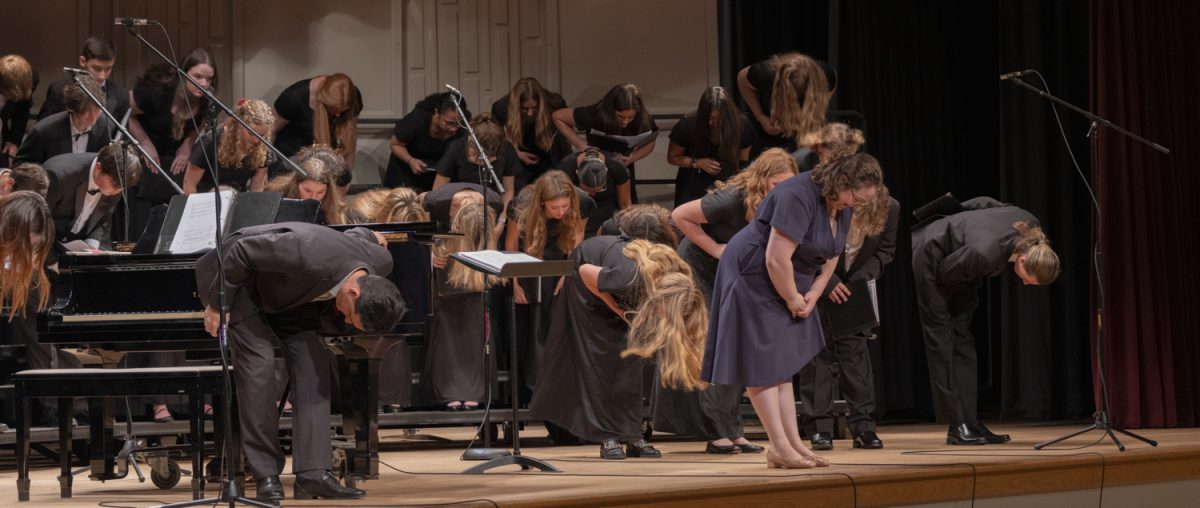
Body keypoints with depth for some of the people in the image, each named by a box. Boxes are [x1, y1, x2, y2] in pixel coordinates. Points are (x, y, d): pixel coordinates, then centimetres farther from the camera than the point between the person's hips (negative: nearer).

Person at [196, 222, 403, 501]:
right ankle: (267, 476, -11)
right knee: (259, 362, -18)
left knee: (314, 362, -10)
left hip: (284, 290, 6)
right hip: (235, 276, -6)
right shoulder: (310, 256, -43)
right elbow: (242, 251, -31)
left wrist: (367, 236, 25)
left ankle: (313, 472, -13)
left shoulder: (379, 262, -22)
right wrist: (217, 304, -21)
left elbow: (353, 237, 3)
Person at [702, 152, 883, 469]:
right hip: (753, 277, -10)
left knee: (783, 364, 9)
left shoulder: (842, 208, 2)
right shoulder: (799, 196, -28)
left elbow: (830, 256, 13)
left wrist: (813, 294, -1)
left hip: (787, 286, 10)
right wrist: (793, 299, -16)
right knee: (762, 364, -6)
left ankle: (793, 443, 9)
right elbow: (776, 259, -30)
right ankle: (779, 447, -7)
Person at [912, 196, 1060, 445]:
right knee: (942, 340, -7)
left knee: (962, 340, 4)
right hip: (932, 257, -8)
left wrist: (951, 219, 8)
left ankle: (969, 423, 2)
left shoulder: (1031, 226, -20)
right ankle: (958, 426, -6)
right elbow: (944, 271, -24)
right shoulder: (984, 253, -43)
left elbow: (985, 202, -4)